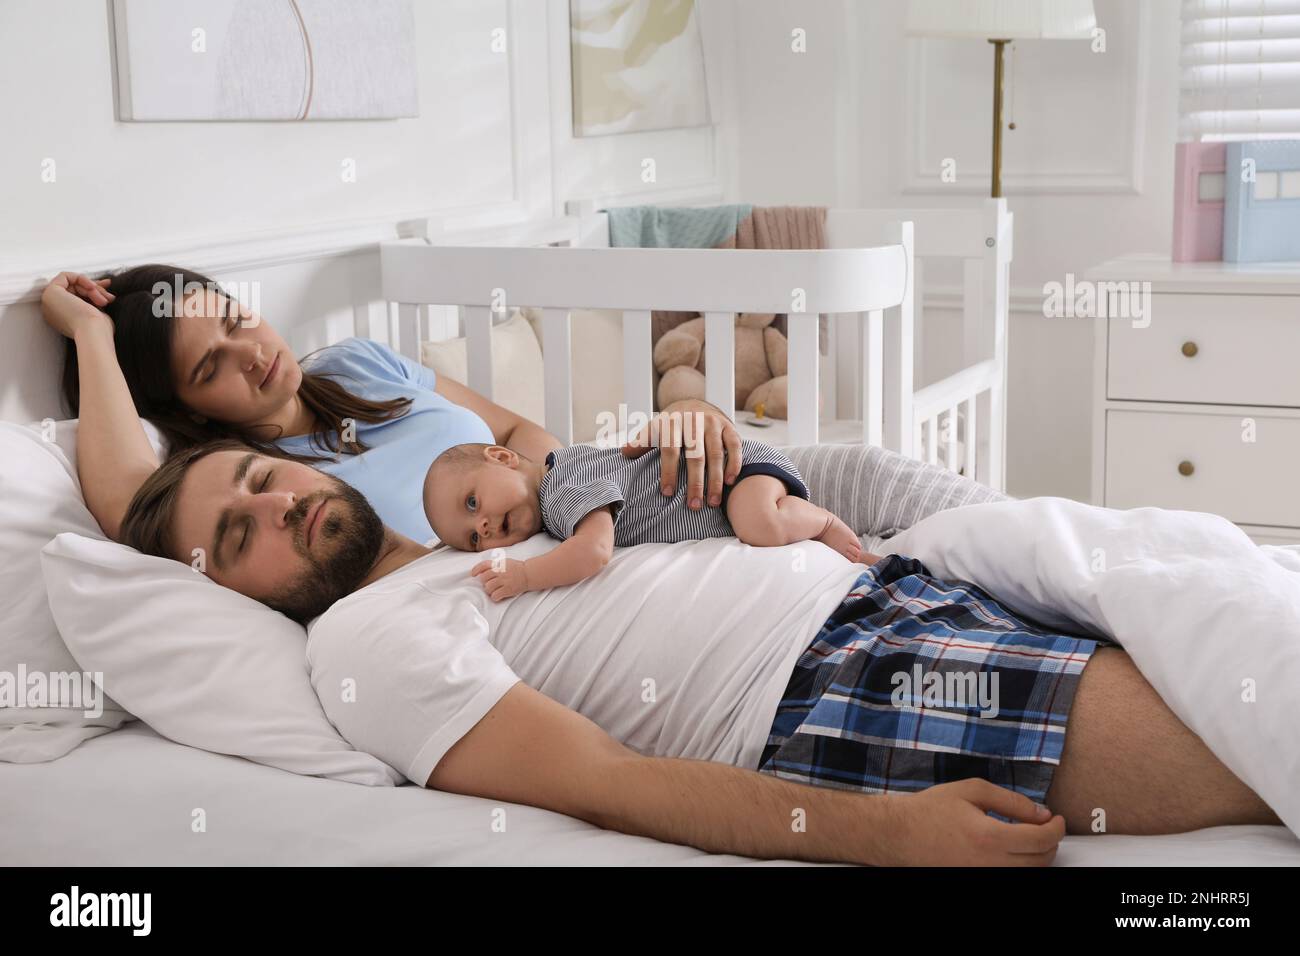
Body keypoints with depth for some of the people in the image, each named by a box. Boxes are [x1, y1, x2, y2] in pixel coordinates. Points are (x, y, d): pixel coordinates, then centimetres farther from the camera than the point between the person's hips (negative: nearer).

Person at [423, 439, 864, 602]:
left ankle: (822, 521, -9)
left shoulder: (568, 490, -29)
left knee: (760, 526, -36)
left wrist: (523, 575, -43)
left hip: (739, 463, -10)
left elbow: (594, 550, -45)